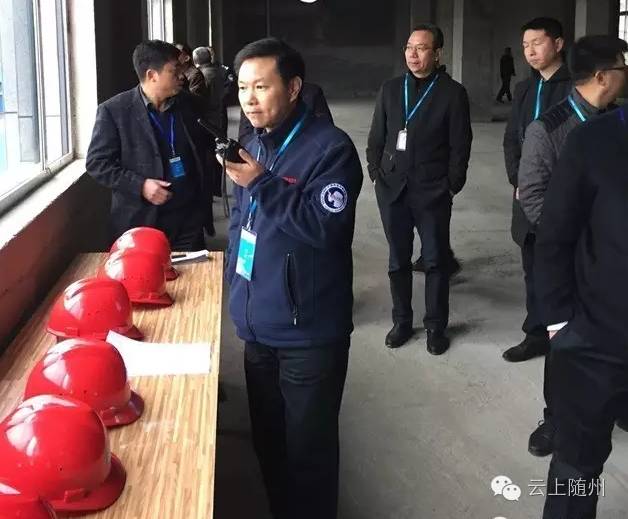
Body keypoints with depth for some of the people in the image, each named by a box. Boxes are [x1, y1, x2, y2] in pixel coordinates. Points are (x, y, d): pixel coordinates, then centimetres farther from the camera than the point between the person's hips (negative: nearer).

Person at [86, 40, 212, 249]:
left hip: (188, 219, 4)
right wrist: (140, 185, -18)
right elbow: (97, 162, -6)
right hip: (139, 223, -4)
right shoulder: (114, 110, -7)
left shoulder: (188, 103, 6)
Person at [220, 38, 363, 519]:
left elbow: (326, 226, -24)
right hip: (257, 327, 8)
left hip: (308, 334, -7)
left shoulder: (330, 147, -14)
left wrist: (261, 185, -26)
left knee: (308, 451, 6)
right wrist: (238, 290, 15)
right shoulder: (256, 146, 10)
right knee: (268, 443, 19)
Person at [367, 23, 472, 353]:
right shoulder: (390, 89, 8)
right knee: (398, 260, 11)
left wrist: (451, 186, -7)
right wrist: (375, 173, 3)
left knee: (436, 260, 4)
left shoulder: (452, 93, -3)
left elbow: (460, 146, -4)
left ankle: (436, 326, 17)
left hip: (433, 192, -3)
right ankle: (401, 321, 23)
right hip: (392, 189, 3)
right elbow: (376, 137, 12)